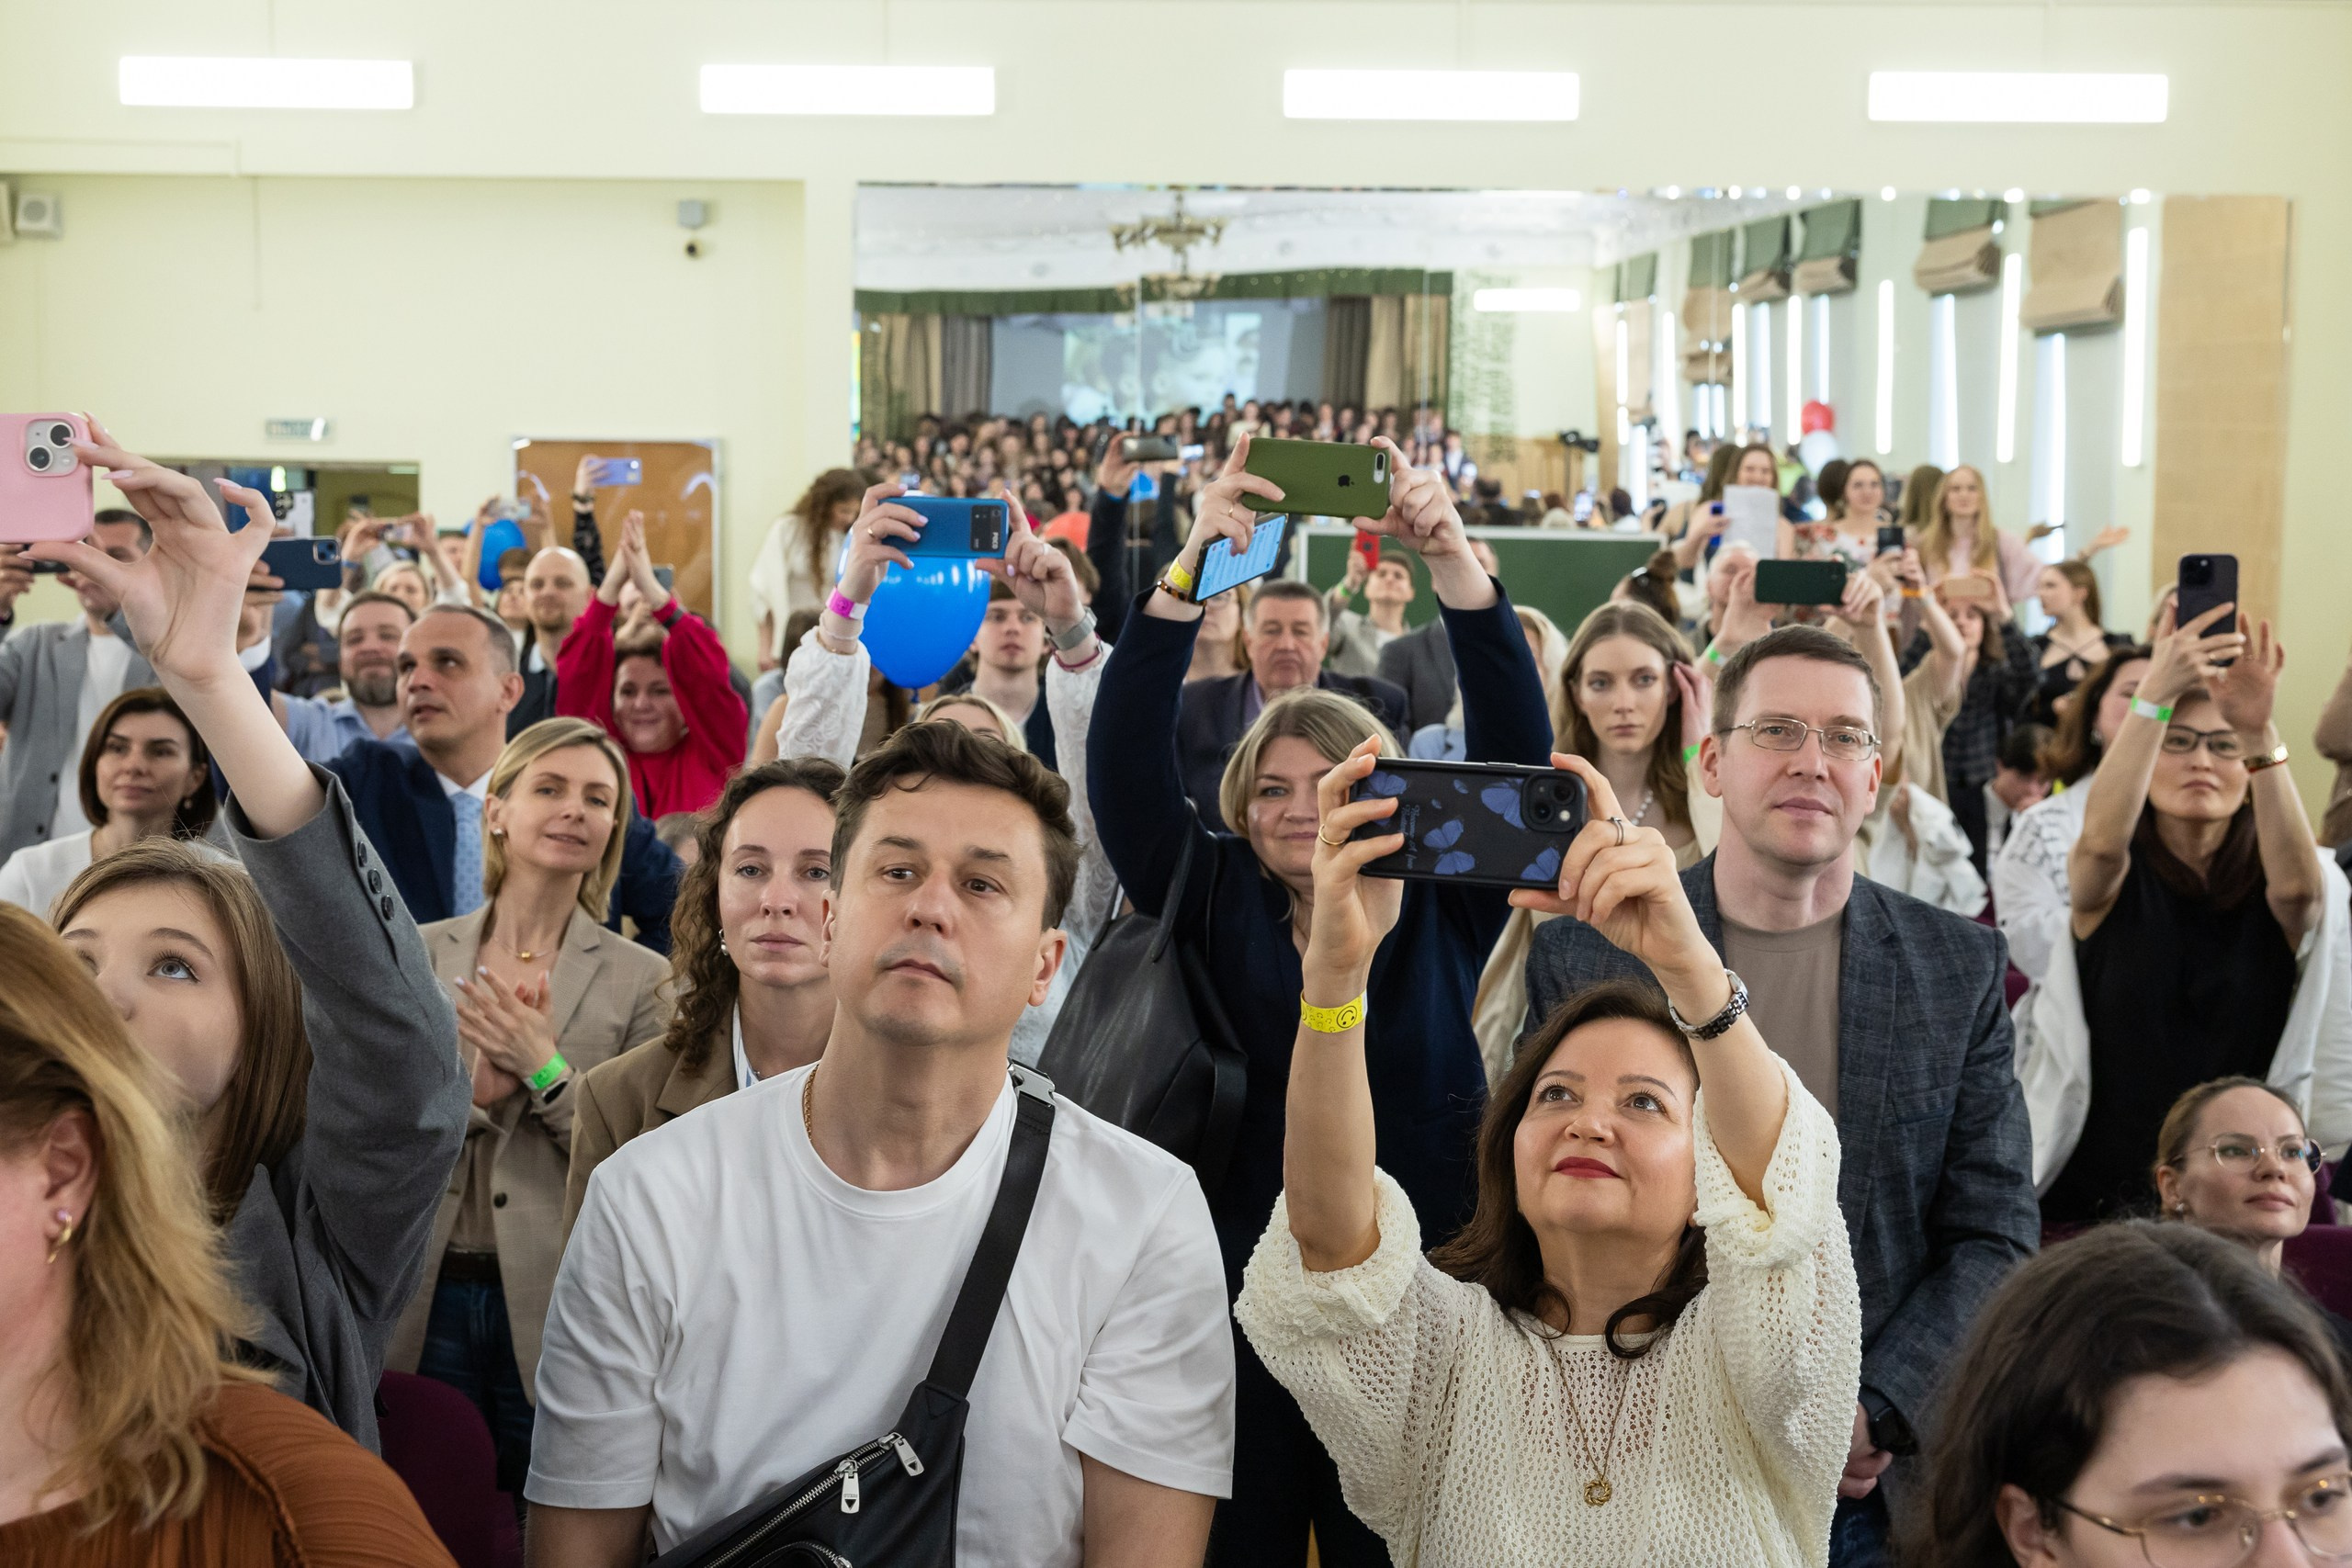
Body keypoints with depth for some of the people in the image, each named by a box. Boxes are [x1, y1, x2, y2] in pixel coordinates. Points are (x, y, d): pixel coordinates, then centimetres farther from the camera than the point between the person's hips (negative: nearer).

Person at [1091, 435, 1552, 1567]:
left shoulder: (1440, 904, 2)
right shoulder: (1214, 901, 3)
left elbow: (1513, 746, -8)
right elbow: (1126, 759, -9)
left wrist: (1453, 560, -20)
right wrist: (1190, 569, -20)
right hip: (1239, 1301, 0)